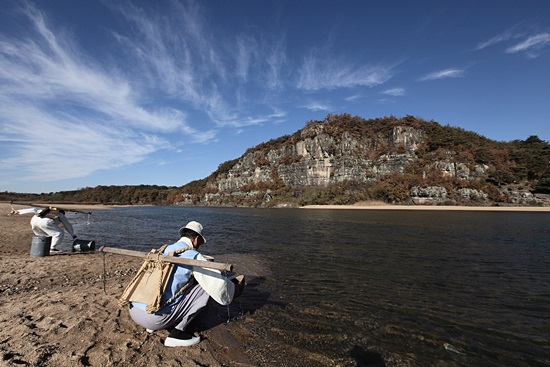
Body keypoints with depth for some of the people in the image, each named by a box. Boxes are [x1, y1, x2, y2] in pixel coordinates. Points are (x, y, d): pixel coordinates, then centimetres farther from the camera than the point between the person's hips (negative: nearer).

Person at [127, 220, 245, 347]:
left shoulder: (164, 250, 14)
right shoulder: (193, 256, -8)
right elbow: (217, 281, -6)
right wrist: (232, 291, 14)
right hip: (154, 318, -8)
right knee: (205, 286, 1)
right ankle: (178, 333, 3)